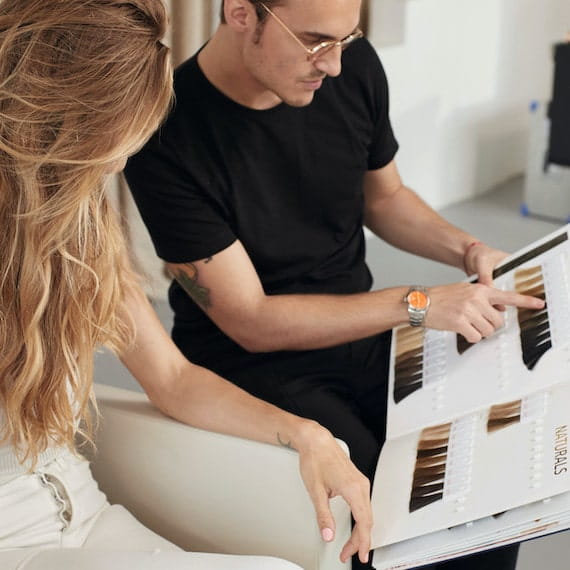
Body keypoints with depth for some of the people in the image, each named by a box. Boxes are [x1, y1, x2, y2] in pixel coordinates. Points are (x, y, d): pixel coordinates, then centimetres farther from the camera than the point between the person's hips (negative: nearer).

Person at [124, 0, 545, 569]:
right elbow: (251, 322, -18)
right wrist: (418, 304, -21)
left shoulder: (354, 66, -6)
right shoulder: (168, 138, -22)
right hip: (253, 364, -5)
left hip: (362, 336, 5)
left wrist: (467, 249, -3)